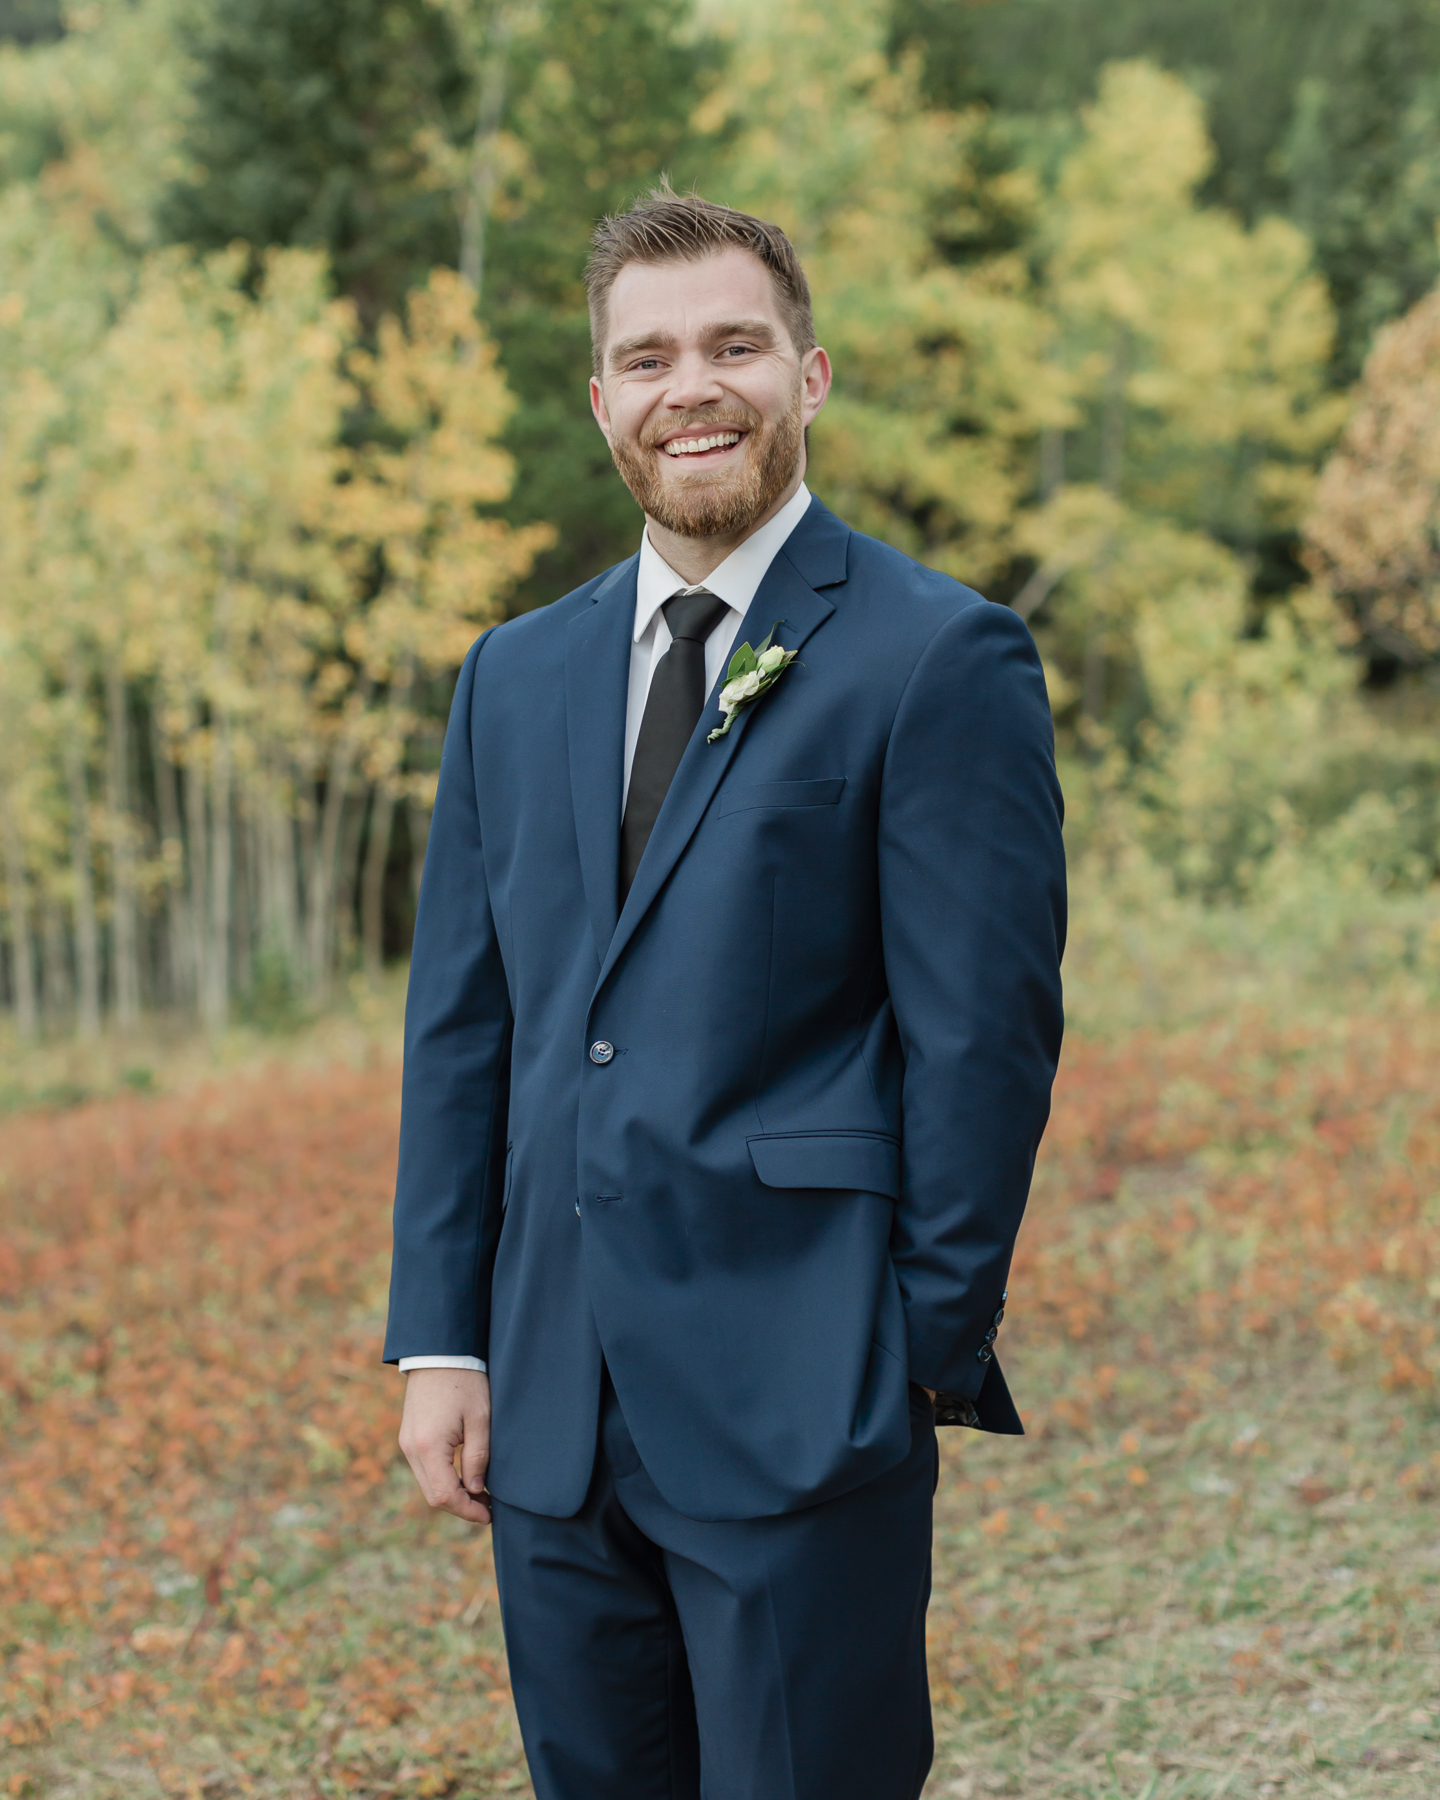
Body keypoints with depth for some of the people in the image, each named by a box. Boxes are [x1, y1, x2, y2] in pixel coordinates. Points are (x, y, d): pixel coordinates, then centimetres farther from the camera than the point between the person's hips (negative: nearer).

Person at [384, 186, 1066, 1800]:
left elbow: (985, 1032, -8)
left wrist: (935, 1356, -8)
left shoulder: (940, 661, -5)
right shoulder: (515, 678, 13)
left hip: (801, 1407, -5)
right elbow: (460, 1023, 12)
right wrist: (442, 1340, 7)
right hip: (553, 1411, 6)